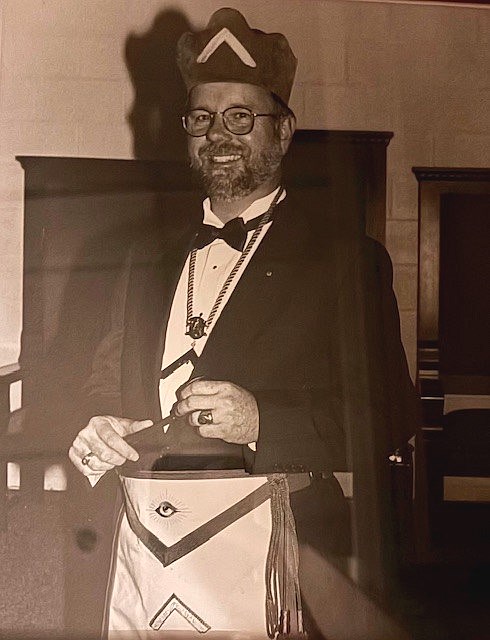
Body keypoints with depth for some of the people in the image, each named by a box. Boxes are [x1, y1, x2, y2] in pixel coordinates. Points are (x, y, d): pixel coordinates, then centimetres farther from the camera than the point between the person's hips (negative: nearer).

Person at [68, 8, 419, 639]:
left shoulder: (345, 258, -3)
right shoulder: (149, 257, 14)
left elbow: (386, 417, -8)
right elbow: (107, 382, 18)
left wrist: (263, 420, -21)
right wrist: (95, 432, -3)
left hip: (270, 558, -4)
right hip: (141, 552, 5)